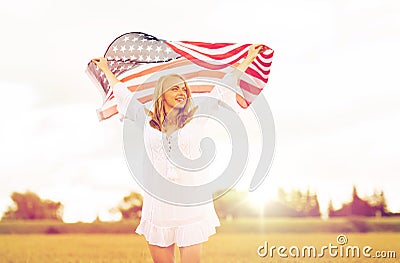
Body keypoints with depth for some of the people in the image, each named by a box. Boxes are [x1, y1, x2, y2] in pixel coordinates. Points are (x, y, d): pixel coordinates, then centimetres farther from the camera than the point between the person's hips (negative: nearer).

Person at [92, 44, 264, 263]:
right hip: (158, 202, 1)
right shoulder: (147, 120, 9)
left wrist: (248, 60, 21)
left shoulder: (194, 118, 7)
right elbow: (123, 94, 24)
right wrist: (106, 69, 37)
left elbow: (223, 88, 14)